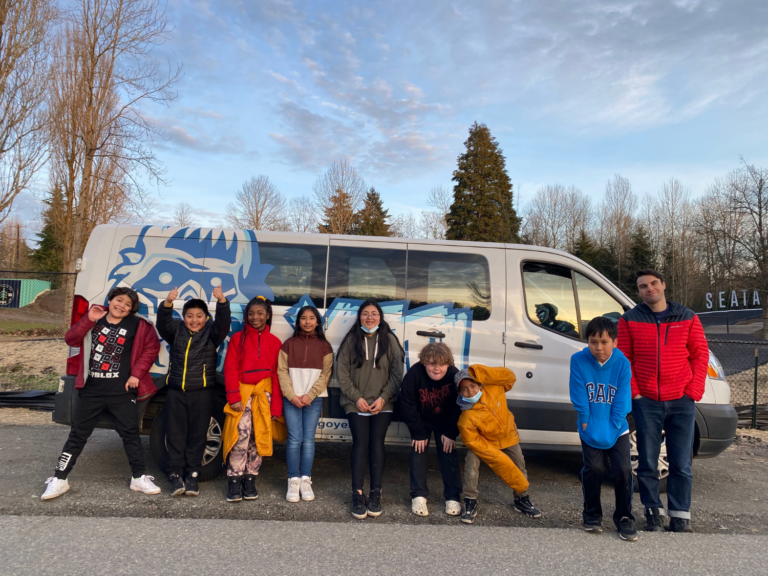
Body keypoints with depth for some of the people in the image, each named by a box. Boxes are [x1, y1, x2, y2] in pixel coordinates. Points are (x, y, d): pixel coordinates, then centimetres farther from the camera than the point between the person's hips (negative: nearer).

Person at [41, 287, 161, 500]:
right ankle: (59, 479, 22)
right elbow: (70, 340, 0)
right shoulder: (94, 319, 4)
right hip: (91, 389, 2)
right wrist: (88, 320, -14)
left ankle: (139, 478, 16)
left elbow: (152, 347, -1)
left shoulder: (136, 325, -4)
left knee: (130, 434, 5)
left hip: (122, 391, -2)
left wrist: (137, 373, -7)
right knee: (78, 434, 10)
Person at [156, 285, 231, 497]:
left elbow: (223, 323, -20)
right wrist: (167, 303, -38)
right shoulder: (176, 331, 4)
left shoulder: (211, 332, 0)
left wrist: (222, 301, -40)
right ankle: (175, 475, 9)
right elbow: (163, 323, -16)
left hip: (202, 393, -1)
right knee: (175, 435, 3)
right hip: (176, 392, 1)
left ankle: (192, 475, 12)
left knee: (197, 436, 4)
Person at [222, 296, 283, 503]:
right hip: (242, 392, -1)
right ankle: (234, 480, 0)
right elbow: (230, 369, -1)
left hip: (264, 394, 2)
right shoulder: (238, 338, 5)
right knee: (241, 435, -12)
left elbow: (277, 375, 4)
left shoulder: (275, 342, 7)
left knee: (259, 438, 5)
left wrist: (276, 405, -1)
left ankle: (249, 480, 18)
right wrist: (233, 397, -11)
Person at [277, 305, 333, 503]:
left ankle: (306, 481, 9)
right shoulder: (289, 344, 7)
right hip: (291, 399, 0)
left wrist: (310, 395, -9)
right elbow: (282, 371, 2)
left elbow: (326, 374, 1)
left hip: (314, 399, 0)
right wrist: (291, 395, -9)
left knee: (308, 440, 0)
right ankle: (293, 481, 4)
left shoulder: (324, 346, 6)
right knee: (294, 439, -4)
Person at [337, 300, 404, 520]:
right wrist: (356, 397, -6)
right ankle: (357, 494, -1)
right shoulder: (351, 340, 2)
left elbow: (397, 372, 1)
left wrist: (383, 398, -7)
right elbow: (342, 372, 1)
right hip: (356, 403, 0)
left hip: (382, 403, 0)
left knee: (376, 443, -5)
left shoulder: (389, 340, 3)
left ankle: (375, 494, 4)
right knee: (360, 443, -8)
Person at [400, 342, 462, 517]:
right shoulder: (414, 374, -31)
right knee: (418, 451, -6)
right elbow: (407, 406, -23)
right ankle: (419, 496, 2)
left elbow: (459, 406, -17)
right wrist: (418, 433, -17)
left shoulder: (454, 375, -28)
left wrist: (451, 433, -15)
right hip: (421, 421, 0)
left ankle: (453, 497, 6)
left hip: (445, 422, 1)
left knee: (448, 454, -3)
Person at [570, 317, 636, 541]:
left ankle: (624, 518, 13)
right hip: (590, 431, 0)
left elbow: (622, 402, -10)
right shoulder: (578, 361, -12)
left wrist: (610, 430, -12)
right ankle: (592, 515, 14)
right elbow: (579, 399, -9)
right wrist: (586, 425, -9)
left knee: (623, 470, -8)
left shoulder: (622, 363, -11)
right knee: (593, 469, -8)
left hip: (617, 430, 1)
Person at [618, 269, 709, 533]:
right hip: (646, 402, -1)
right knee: (648, 463, 7)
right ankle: (654, 513, 21)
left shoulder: (687, 318, 6)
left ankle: (680, 517, 19)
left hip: (682, 402, 1)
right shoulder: (630, 320, 2)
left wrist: (694, 390, -3)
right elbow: (623, 359, 2)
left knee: (681, 465, 7)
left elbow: (700, 354, 5)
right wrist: (633, 392, -5)